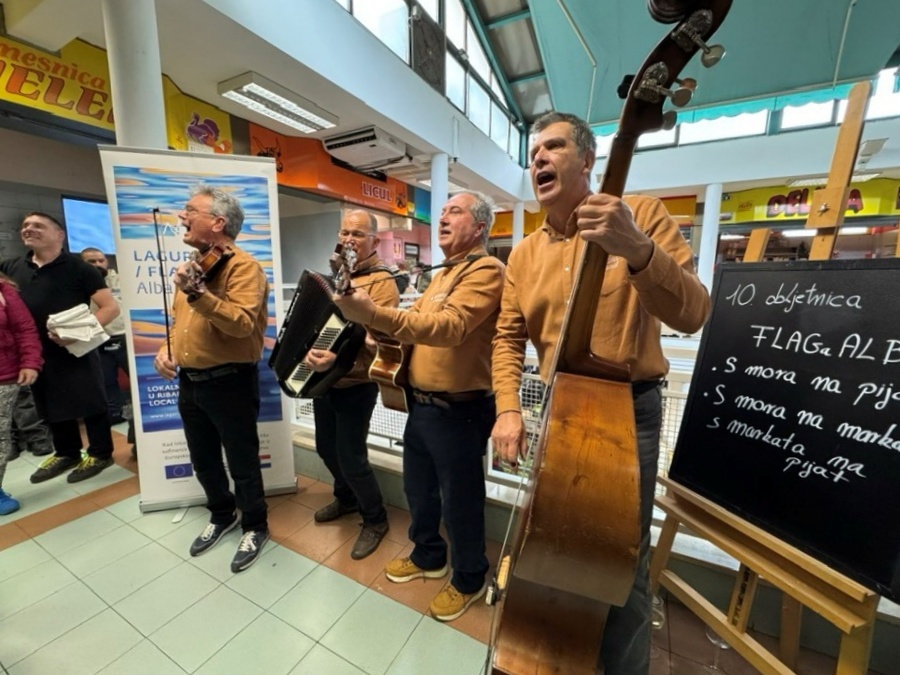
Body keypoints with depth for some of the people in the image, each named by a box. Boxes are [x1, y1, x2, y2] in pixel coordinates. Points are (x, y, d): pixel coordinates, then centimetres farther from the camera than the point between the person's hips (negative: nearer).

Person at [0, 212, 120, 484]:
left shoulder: (77, 268, -9)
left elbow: (111, 307, -15)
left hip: (75, 350, -6)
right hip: (36, 352, 7)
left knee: (88, 402, 3)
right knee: (51, 406, 18)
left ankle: (100, 453, 19)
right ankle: (66, 453, 35)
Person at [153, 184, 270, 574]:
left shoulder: (242, 266, -15)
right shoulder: (194, 264, 13)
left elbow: (243, 324, -28)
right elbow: (178, 319, 22)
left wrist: (198, 293, -35)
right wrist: (166, 349, 6)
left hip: (229, 382, -9)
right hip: (189, 382, 9)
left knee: (242, 462, 8)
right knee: (203, 461, 22)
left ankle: (255, 527, 30)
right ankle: (222, 515, 45)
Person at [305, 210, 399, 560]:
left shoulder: (381, 281, -15)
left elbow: (377, 340, -26)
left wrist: (337, 357, -38)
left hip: (355, 386, -8)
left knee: (351, 456, 1)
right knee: (326, 447, 21)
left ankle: (375, 520, 25)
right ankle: (346, 498, 46)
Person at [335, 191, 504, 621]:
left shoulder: (486, 270, -15)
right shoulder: (445, 273, 17)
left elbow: (450, 326, -31)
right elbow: (418, 325, 16)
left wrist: (374, 314, -38)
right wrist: (383, 335, -3)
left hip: (458, 409, -9)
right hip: (422, 403, 9)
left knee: (459, 499, 10)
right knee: (418, 488, 23)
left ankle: (469, 579, 37)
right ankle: (428, 556, 48)